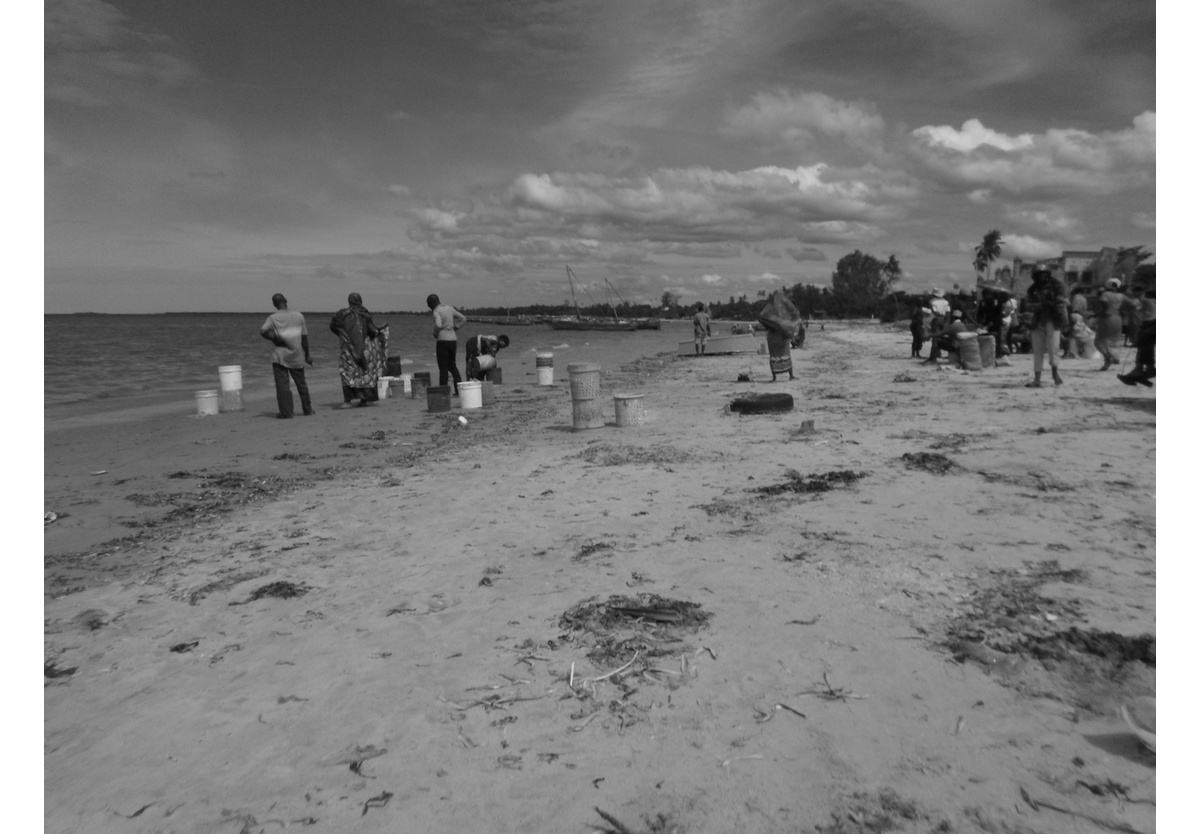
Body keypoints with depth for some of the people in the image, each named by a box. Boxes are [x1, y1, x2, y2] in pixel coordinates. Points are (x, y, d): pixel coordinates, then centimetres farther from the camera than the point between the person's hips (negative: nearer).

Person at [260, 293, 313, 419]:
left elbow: (262, 331, -21)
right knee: (301, 384, 14)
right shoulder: (298, 316, 2)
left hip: (280, 356, -3)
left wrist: (274, 339, -5)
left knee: (282, 385, 0)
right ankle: (308, 410, 21)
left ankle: (286, 413, -2)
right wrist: (307, 355, 11)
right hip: (296, 356, 3)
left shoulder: (273, 318, -5)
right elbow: (304, 337, 4)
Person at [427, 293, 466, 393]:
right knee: (452, 365, 17)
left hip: (443, 340, -6)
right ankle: (459, 389, 12)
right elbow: (463, 319, 15)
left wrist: (435, 333, -6)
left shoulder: (436, 311, -9)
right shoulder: (449, 308, 11)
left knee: (443, 367, 0)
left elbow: (438, 325, -25)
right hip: (453, 339, 6)